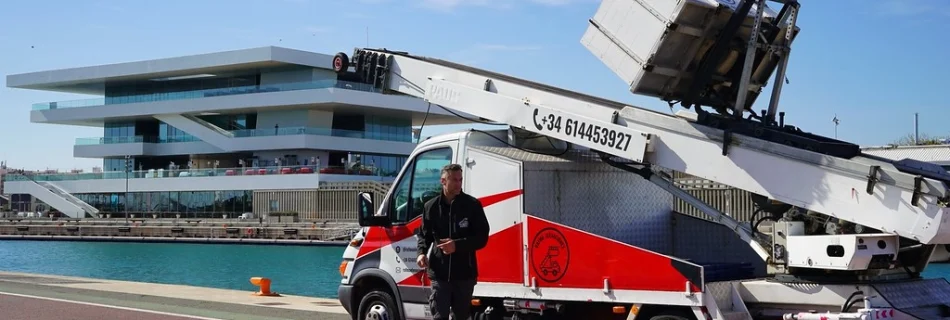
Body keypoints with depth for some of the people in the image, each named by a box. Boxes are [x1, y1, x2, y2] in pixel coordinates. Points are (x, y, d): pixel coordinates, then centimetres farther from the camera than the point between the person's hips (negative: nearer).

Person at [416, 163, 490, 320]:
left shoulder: (472, 205, -2)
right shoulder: (431, 206, 4)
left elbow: (482, 237, -3)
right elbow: (424, 234, 15)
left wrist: (457, 245, -17)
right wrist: (422, 252, -6)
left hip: (464, 272, 0)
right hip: (439, 272, 1)